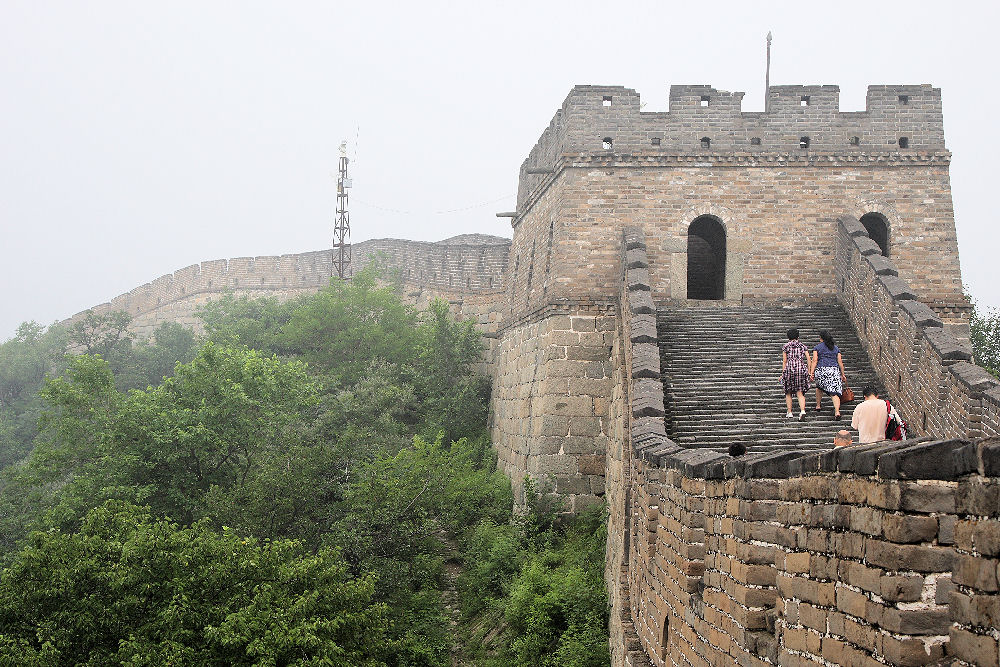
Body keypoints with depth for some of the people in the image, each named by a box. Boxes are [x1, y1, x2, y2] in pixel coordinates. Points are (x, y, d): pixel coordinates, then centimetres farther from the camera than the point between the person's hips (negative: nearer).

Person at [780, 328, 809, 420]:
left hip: (789, 368, -2)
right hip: (801, 368, 2)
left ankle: (789, 413, 12)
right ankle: (802, 411, -19)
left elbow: (784, 361, 5)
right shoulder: (802, 346, 14)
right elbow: (808, 359, 7)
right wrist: (809, 372, 10)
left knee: (788, 393, 12)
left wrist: (783, 373, 8)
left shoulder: (786, 346, 8)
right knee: (800, 393, 0)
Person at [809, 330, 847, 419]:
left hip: (821, 370, -1)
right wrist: (843, 374, 16)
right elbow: (840, 361, 13)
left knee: (819, 387, 27)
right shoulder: (836, 348, 17)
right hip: (835, 370, 1)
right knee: (835, 392, -6)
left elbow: (814, 360, -2)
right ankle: (837, 411, -22)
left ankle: (818, 406, 31)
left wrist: (811, 373, -5)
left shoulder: (817, 348, 8)